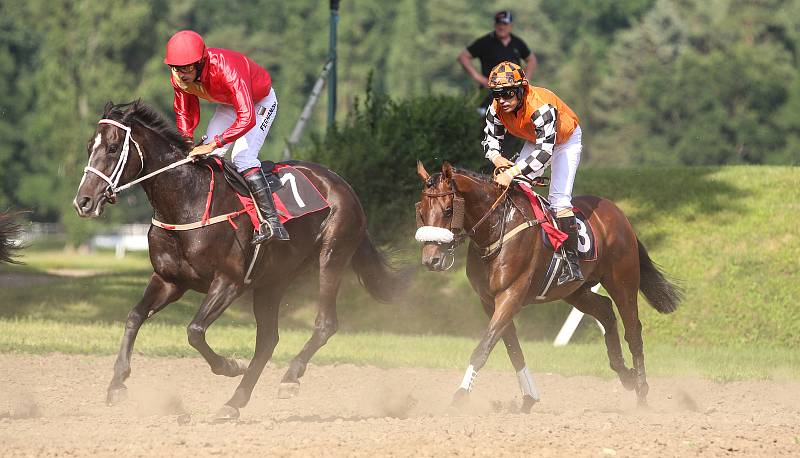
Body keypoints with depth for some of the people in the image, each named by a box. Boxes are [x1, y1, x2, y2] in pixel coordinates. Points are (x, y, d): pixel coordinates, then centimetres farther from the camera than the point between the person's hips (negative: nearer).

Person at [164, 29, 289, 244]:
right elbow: (185, 114, -4)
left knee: (242, 157, -21)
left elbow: (247, 118, -48)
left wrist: (213, 144, -52)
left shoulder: (227, 69, -43)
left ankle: (272, 223, -24)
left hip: (260, 102, -7)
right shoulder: (179, 78, -22)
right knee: (207, 157, -2)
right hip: (228, 104, 7)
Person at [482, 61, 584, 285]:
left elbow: (544, 152, -48)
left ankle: (573, 263, -19)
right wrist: (496, 157, -32)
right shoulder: (496, 109, -22)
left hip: (565, 140, -7)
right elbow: (491, 139, -8)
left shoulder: (540, 107, -42)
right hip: (535, 140, 7)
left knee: (559, 197, -19)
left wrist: (512, 173, -56)